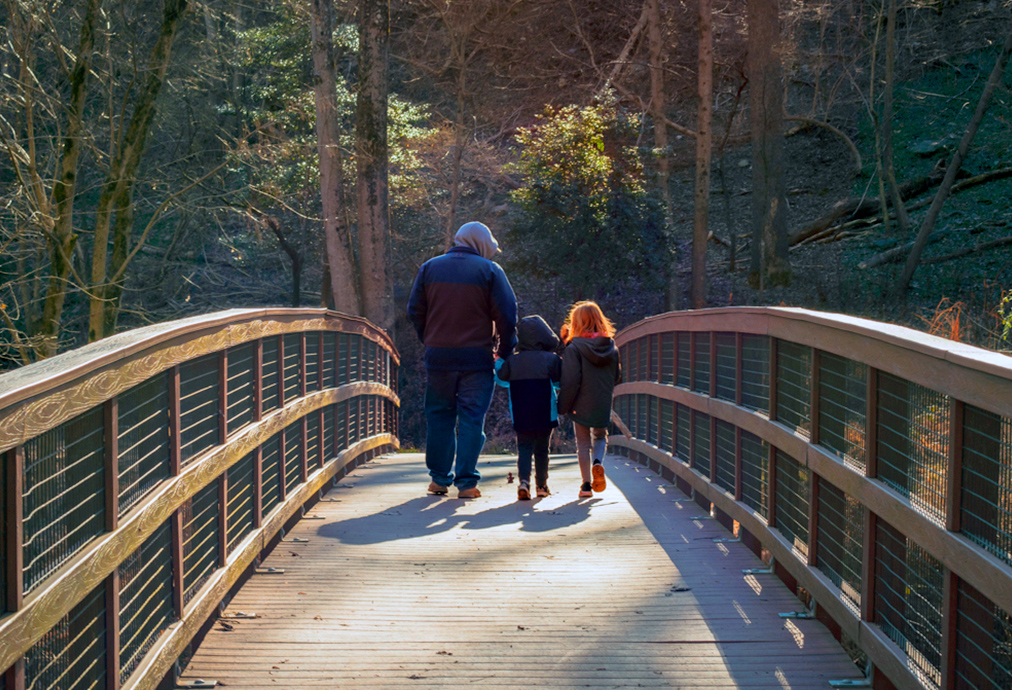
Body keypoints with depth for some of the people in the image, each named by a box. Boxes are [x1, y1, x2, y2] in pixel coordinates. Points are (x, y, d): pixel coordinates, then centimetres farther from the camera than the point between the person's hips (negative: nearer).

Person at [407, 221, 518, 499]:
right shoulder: (489, 270, -2)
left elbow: (415, 312, 9)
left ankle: (439, 479, 14)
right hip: (477, 358, -2)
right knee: (471, 418, 2)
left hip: (438, 356, 3)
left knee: (439, 417, 12)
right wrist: (505, 350, 6)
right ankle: (466, 481, 0)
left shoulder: (429, 268, 7)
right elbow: (507, 315, -4)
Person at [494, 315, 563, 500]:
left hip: (521, 417, 0)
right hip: (545, 415, 0)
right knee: (542, 450, 13)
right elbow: (560, 381, 0)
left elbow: (501, 379, 13)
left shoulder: (512, 361, -1)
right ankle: (542, 486, 19)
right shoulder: (552, 359, -6)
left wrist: (498, 361, 29)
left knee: (524, 448, 3)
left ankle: (524, 481, -19)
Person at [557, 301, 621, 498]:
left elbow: (570, 381, -17)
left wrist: (562, 406, -9)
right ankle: (598, 462, -6)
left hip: (581, 404, -3)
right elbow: (617, 377, 9)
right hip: (603, 404, 3)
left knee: (583, 443, 10)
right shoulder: (611, 347, 1)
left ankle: (587, 484, 8)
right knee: (600, 437, 22)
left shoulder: (574, 347, -14)